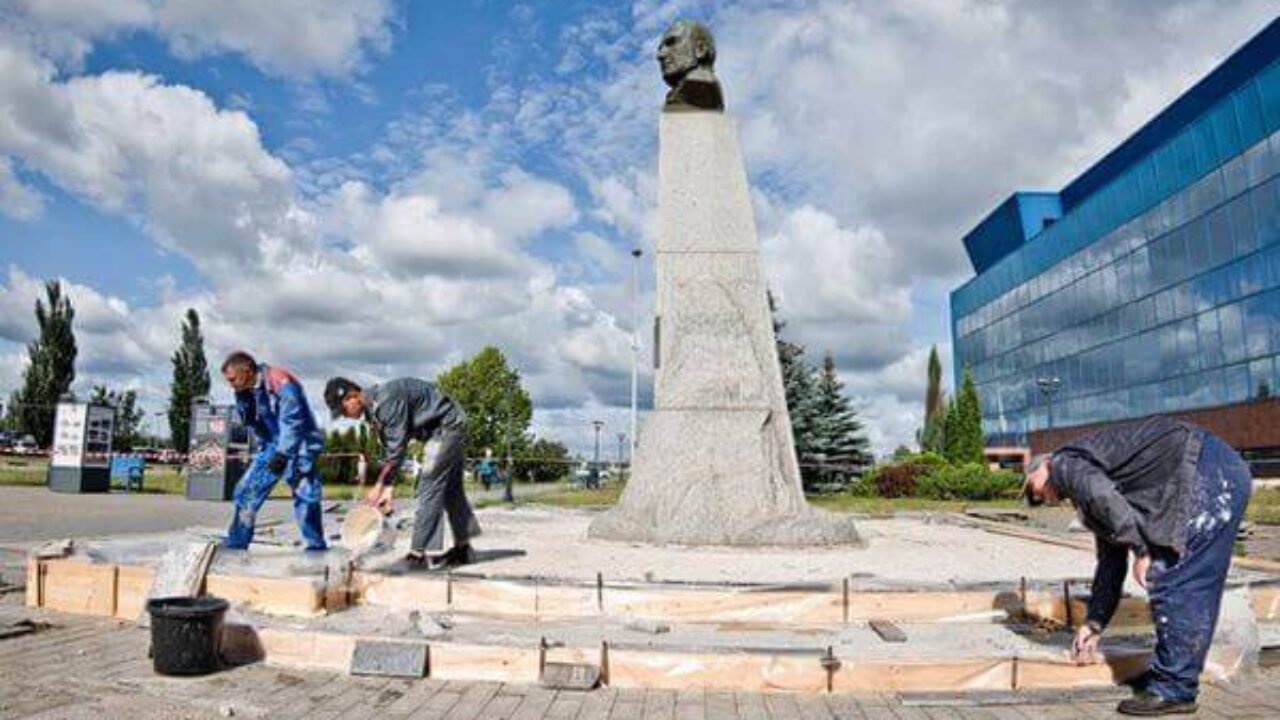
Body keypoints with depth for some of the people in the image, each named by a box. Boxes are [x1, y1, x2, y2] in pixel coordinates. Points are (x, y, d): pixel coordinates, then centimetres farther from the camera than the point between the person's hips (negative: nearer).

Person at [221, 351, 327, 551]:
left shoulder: (281, 381, -22)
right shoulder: (245, 392, 1)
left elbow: (293, 420, -26)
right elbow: (253, 426, 13)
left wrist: (283, 453, -29)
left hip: (297, 446, -7)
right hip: (272, 446, 7)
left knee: (306, 496, -12)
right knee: (246, 492, 4)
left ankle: (317, 547, 0)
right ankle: (234, 545, 15)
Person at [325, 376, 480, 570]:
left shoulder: (386, 400, -26)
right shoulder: (373, 410, 5)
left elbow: (397, 447, -26)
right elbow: (389, 450, 7)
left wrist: (380, 485, -19)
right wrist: (389, 487, -1)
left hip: (447, 425, -10)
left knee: (429, 486, -11)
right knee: (450, 488, 14)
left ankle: (422, 553, -8)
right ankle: (463, 548, 23)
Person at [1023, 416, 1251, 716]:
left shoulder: (1064, 464, 3)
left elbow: (1105, 498, -20)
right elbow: (1111, 561, 29)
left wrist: (1140, 550, -13)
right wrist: (1093, 624, 30)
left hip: (1207, 472, -10)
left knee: (1172, 585, -4)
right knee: (1194, 589, 15)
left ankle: (1173, 690, 3)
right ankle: (1169, 673, 24)